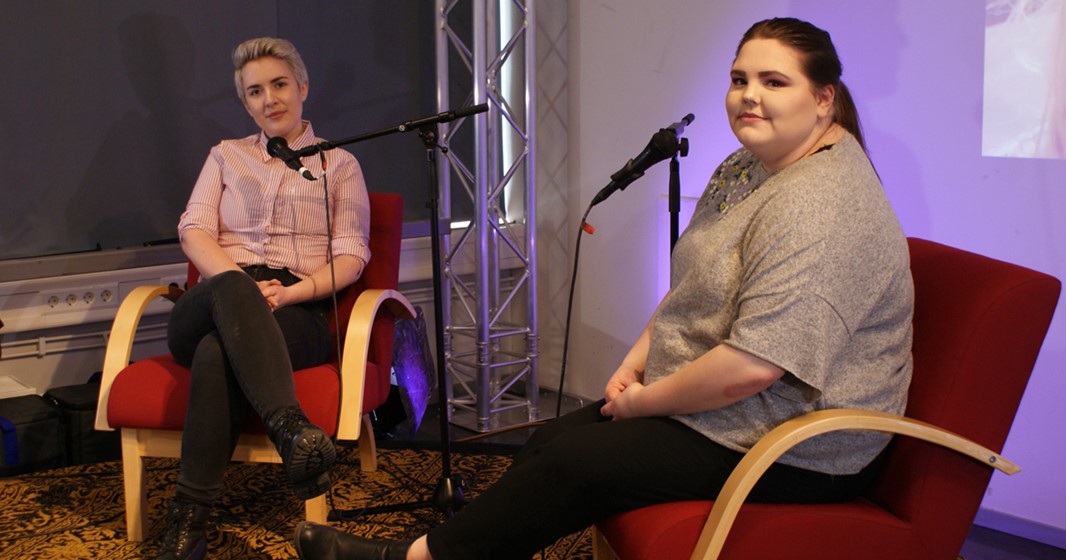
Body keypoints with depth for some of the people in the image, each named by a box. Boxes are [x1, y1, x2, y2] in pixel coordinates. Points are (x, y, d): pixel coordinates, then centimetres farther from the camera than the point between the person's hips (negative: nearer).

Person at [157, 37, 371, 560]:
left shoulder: (339, 164, 18)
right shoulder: (226, 155, 25)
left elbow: (351, 257, 6)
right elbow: (194, 230, 9)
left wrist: (287, 292, -14)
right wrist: (243, 284, -13)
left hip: (298, 311, -1)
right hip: (214, 300, 2)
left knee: (218, 352, -37)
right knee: (232, 288, -39)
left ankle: (189, 518, -41)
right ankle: (291, 429, -57)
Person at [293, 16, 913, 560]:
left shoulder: (820, 209, -24)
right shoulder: (745, 169, 10)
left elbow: (753, 365, -30)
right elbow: (693, 289, 19)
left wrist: (646, 401, -16)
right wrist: (638, 360, 4)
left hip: (796, 452, -9)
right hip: (706, 401, 9)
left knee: (574, 462, -12)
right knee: (549, 442, -1)